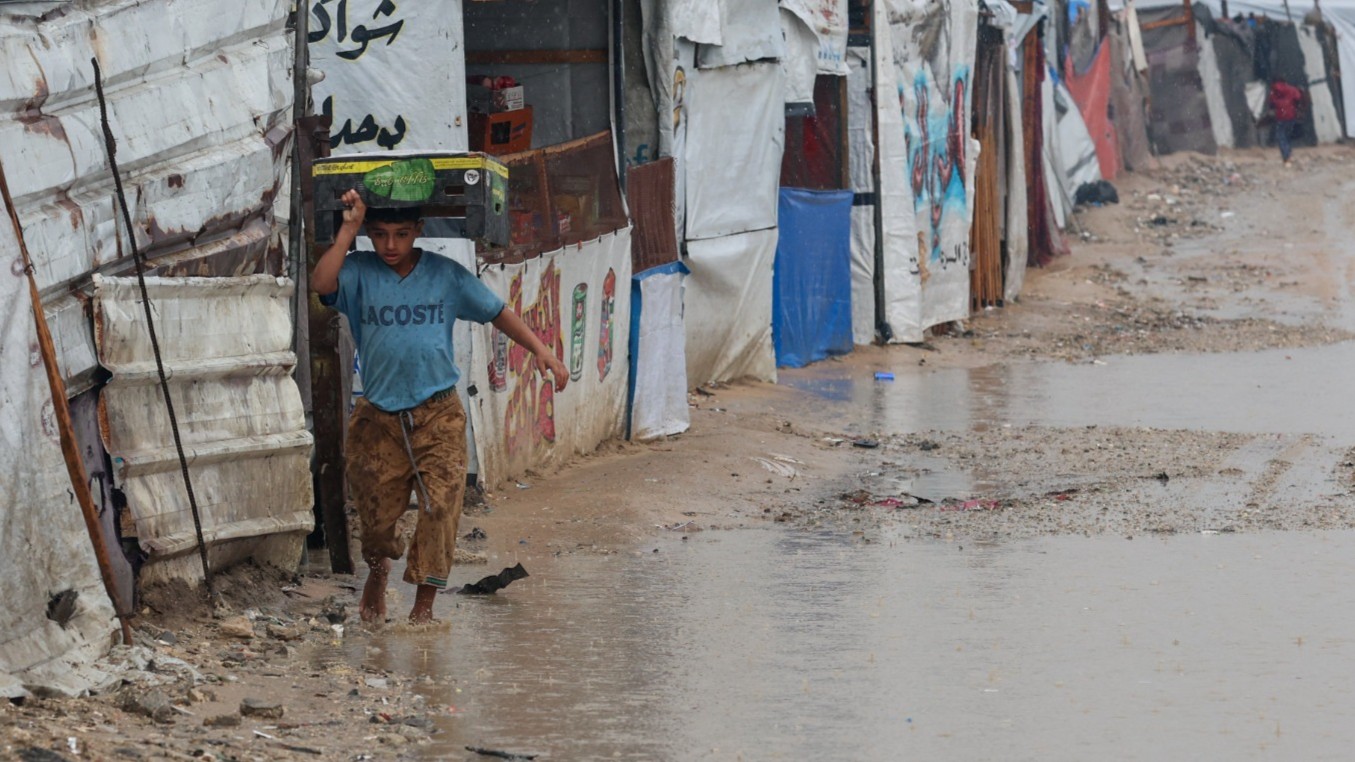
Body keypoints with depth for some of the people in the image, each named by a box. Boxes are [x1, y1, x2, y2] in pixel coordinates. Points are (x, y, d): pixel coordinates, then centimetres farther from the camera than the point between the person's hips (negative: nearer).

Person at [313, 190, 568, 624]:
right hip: (378, 419, 0)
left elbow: (497, 312, 10)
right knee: (376, 512, 9)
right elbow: (321, 284, -22)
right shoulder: (359, 272, -1)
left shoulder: (446, 275, 2)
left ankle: (424, 603, 0)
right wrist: (348, 230, -21)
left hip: (438, 414, 0)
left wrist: (540, 351, 1)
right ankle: (377, 574, 41)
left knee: (440, 507, -10)